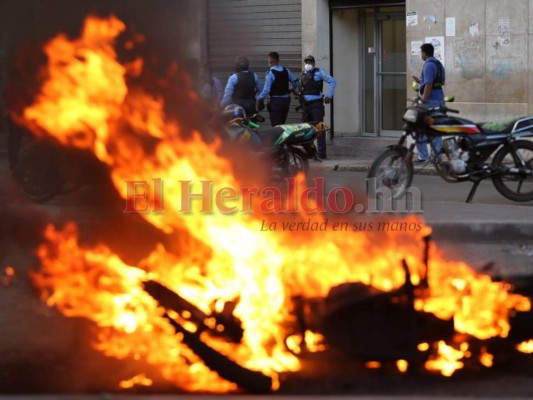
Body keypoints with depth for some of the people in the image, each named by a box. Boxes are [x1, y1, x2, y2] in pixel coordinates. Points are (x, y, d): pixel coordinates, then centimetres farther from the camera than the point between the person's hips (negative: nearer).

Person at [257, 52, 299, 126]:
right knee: (282, 124, 17)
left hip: (275, 101, -6)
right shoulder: (286, 71, 3)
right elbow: (295, 82, 11)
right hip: (286, 100, 6)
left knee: (276, 126, -2)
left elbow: (266, 89, -18)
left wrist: (260, 99, -7)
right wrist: (293, 89, 31)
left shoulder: (270, 73, -15)